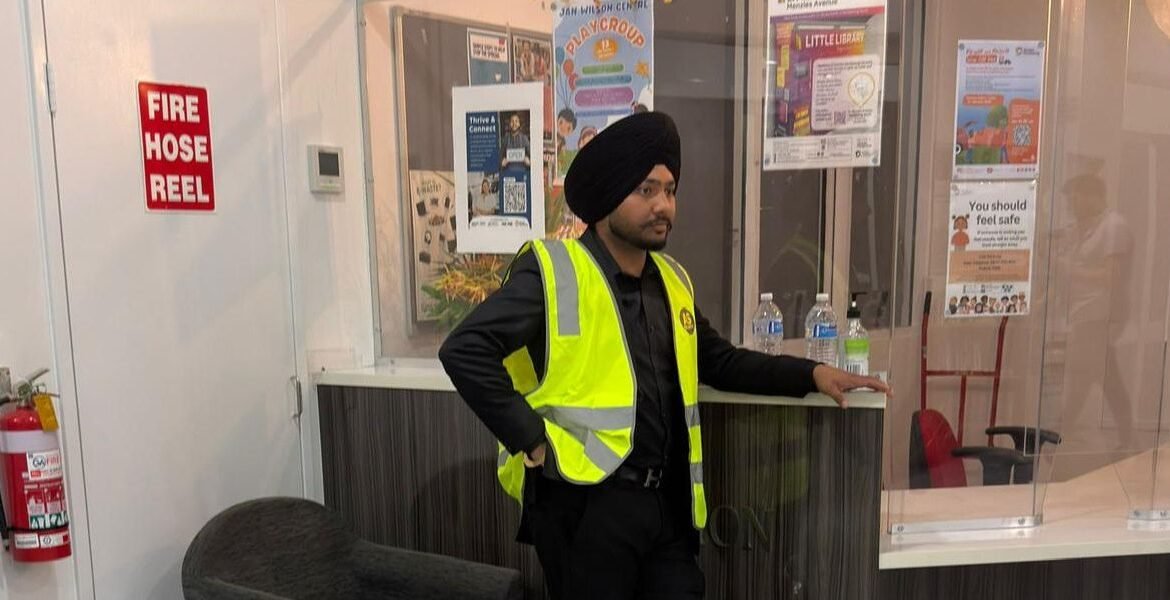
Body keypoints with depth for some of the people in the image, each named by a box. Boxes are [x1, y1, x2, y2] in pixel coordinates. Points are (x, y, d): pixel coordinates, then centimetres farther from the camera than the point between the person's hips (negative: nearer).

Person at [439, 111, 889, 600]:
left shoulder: (670, 279, 10)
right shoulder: (555, 270, -12)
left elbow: (720, 361, 20)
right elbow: (464, 351, -17)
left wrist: (809, 374, 12)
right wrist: (531, 440, -18)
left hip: (667, 503, 6)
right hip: (584, 507, -6)